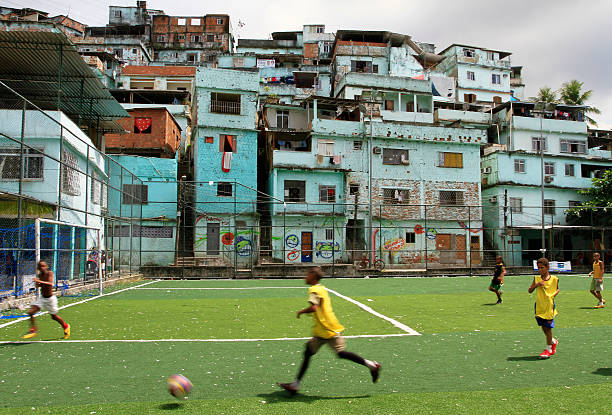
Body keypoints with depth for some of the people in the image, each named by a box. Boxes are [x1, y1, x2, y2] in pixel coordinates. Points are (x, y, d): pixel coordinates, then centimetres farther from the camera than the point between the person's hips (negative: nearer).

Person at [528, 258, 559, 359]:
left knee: (548, 327, 0)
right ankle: (553, 341, 38)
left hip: (550, 306, -3)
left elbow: (557, 289, 13)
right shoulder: (536, 279, -1)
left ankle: (548, 349, 11)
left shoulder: (554, 279, -4)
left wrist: (554, 295, -6)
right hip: (539, 306, 3)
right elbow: (530, 291, -3)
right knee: (543, 327, 12)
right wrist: (536, 285, -19)